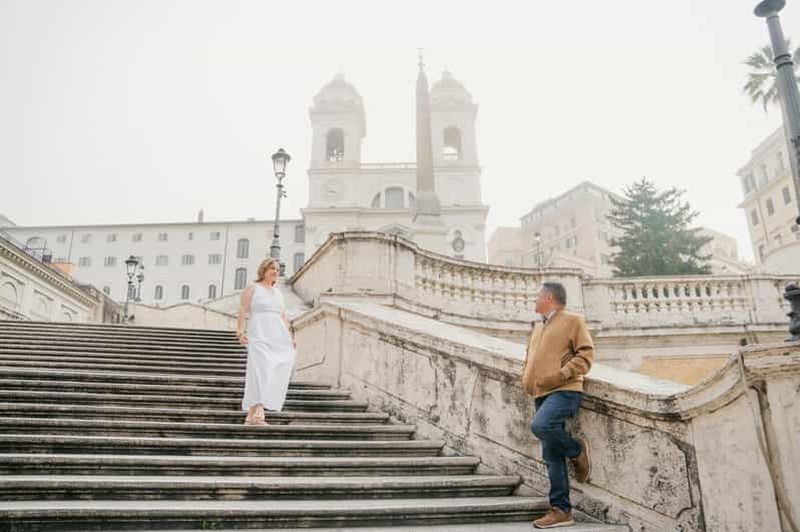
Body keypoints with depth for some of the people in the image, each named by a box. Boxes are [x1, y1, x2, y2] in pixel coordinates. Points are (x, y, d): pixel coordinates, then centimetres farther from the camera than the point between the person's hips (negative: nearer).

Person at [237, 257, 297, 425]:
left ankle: (253, 414, 2)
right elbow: (243, 311, -2)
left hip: (279, 337, 6)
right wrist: (240, 331, -15)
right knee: (261, 370, -18)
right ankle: (256, 415, -20)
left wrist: (290, 336, 12)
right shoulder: (252, 288, 8)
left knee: (276, 373, -3)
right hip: (259, 336, -6)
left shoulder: (278, 293, 24)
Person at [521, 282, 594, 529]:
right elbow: (529, 360, 30)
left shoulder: (572, 321, 1)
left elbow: (585, 355, -7)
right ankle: (561, 510, 10)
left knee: (540, 426, -31)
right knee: (551, 456, 5)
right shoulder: (537, 328, 23)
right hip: (542, 395, 7)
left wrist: (559, 375, -18)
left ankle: (577, 450, -4)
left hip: (564, 391, -7)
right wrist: (526, 381, 12)